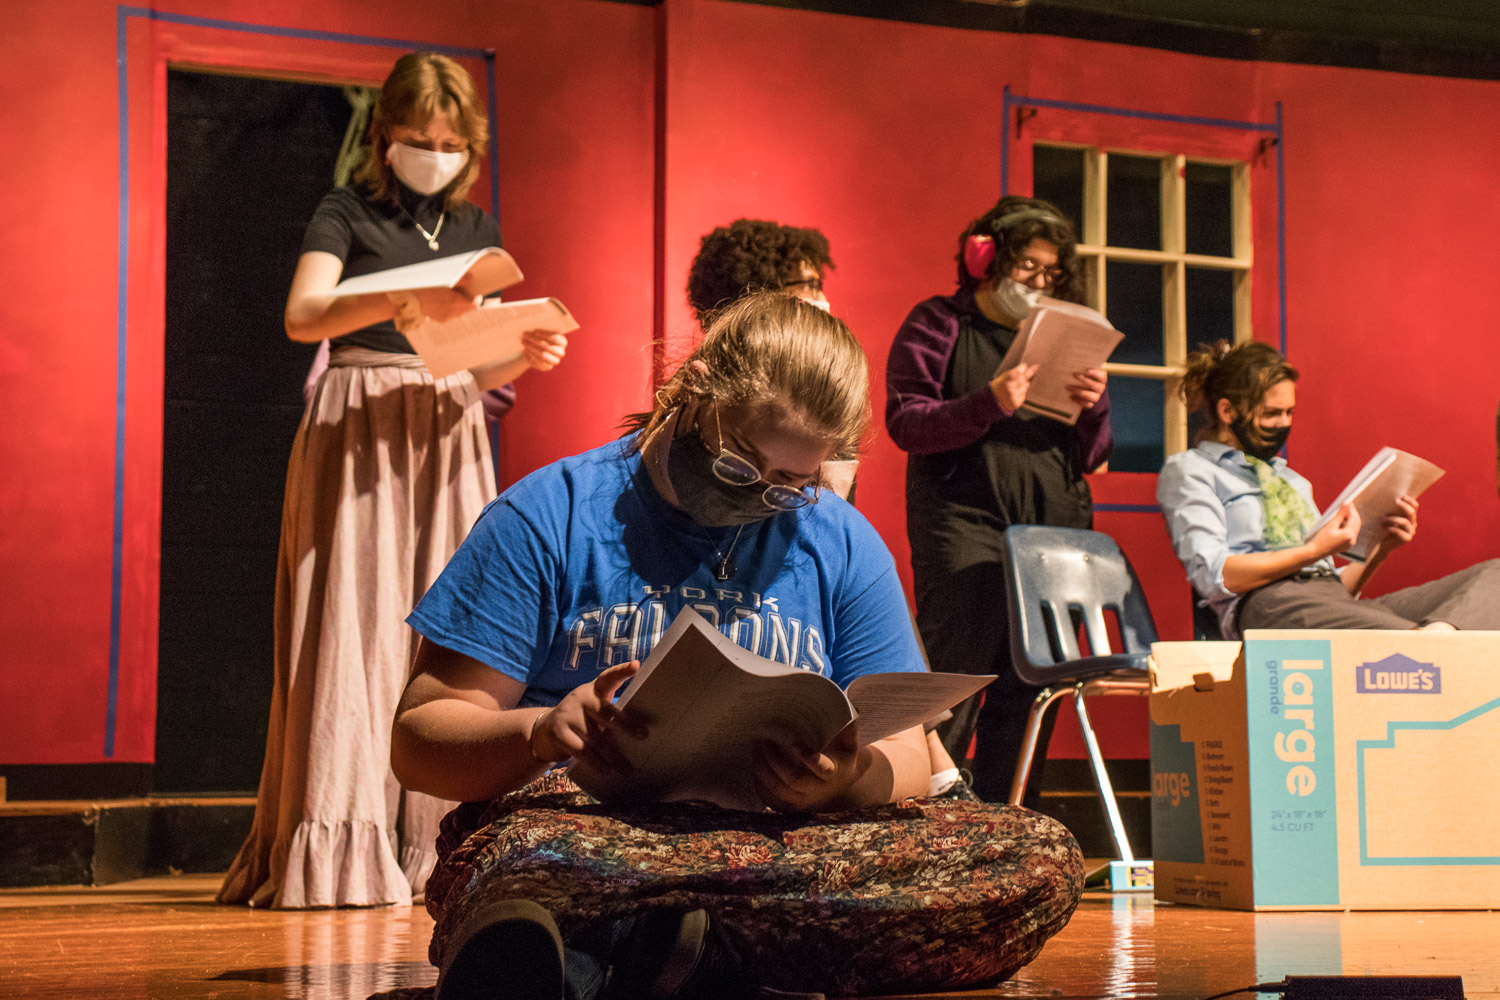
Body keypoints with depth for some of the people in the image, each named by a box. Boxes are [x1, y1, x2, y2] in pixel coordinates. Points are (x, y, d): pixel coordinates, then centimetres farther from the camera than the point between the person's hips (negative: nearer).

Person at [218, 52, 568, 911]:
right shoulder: (349, 214, 3)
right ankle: (341, 854, -9)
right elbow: (303, 316, -13)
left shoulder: (476, 229, 17)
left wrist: (528, 355, -4)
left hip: (451, 443, 5)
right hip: (361, 430, -5)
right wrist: (406, 302, -28)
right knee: (357, 625, -10)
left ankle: (428, 848, 1)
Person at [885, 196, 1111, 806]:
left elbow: (1091, 458, 19)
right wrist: (988, 405, -19)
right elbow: (905, 423, -6)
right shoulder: (939, 323, 7)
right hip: (965, 521, -5)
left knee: (1027, 694, 1)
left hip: (1056, 526, 5)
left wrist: (1092, 408, -3)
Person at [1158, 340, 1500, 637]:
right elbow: (1213, 576, -5)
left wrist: (1379, 548, 10)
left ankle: (1439, 632, -50)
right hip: (1267, 603, -6)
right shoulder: (1187, 470, 13)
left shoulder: (1289, 479, 35)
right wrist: (1314, 552, -9)